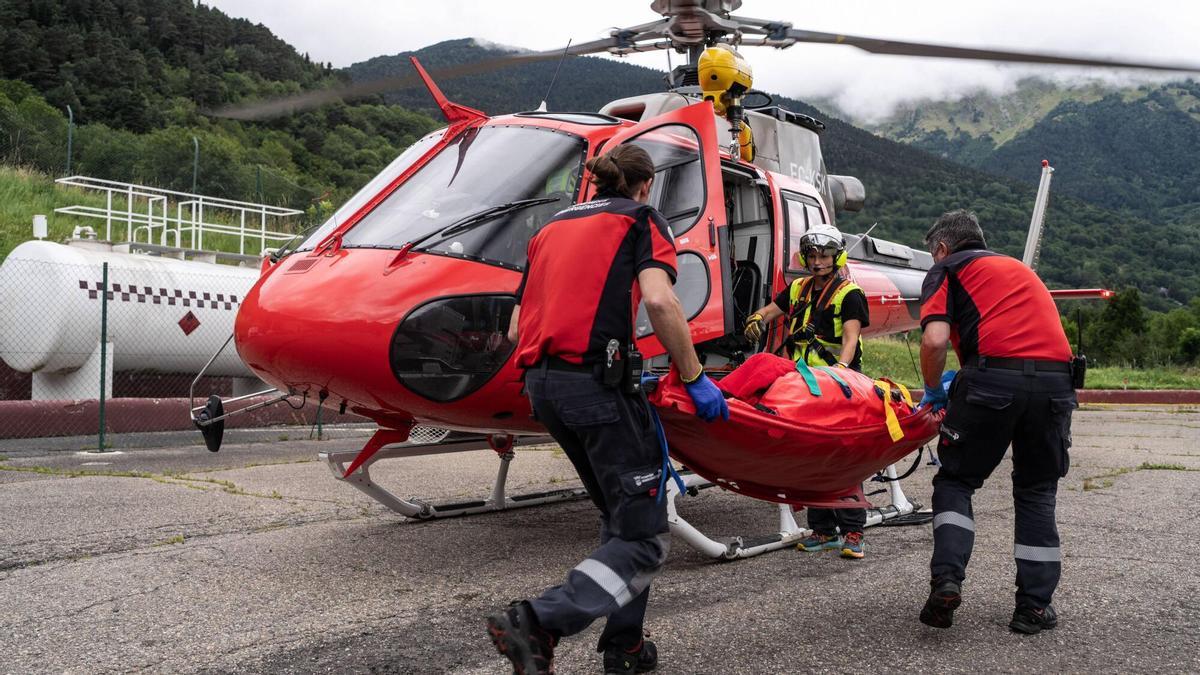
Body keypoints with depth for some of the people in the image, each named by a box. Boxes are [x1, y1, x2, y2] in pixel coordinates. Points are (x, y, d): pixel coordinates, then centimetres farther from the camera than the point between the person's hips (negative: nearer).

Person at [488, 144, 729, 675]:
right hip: (596, 380, -7)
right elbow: (658, 300, -13)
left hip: (540, 383, 8)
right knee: (645, 537, -3)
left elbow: (516, 329, 19)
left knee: (620, 518, 20)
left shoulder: (552, 227, 25)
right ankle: (538, 623, -19)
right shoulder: (641, 219, 7)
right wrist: (694, 377, -6)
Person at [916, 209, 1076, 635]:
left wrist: (933, 391, 13)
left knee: (955, 481, 10)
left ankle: (947, 578, -7)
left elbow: (935, 340, -4)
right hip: (1055, 378, 5)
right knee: (1037, 492, 16)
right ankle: (1034, 607, 16)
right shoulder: (1019, 268, 32)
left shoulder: (947, 270, 13)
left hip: (994, 375, -5)